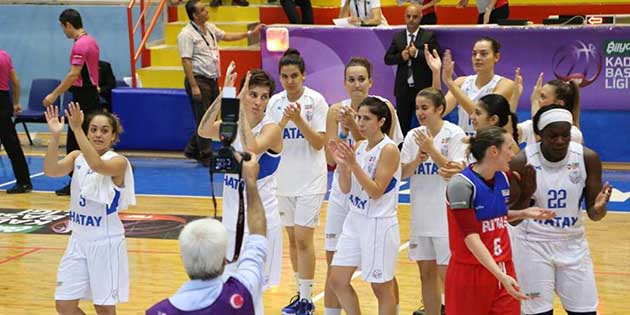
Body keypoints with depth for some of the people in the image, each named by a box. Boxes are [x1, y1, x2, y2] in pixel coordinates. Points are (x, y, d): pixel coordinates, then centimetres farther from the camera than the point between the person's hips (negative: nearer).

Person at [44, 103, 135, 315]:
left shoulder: (118, 162, -13)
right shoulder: (77, 157, 2)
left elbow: (97, 165, -35)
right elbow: (51, 171, -16)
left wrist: (76, 129, -41)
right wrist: (55, 136, -29)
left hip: (106, 242, -5)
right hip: (79, 239, 5)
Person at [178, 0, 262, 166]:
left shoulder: (210, 28, 11)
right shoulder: (187, 34, -14)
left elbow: (227, 36, 25)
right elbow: (186, 61, -18)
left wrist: (250, 33, 21)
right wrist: (194, 86, -22)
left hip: (212, 80, 9)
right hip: (198, 80, -9)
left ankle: (192, 150, 27)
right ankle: (206, 157, 7)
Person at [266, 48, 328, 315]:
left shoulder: (315, 100, -10)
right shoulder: (275, 102, 3)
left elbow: (319, 143, -11)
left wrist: (299, 119, -22)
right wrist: (284, 121, -18)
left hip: (310, 180, -5)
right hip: (285, 178, 5)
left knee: (303, 238, -8)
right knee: (292, 239, 11)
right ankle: (301, 294, 23)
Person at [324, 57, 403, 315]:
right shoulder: (336, 111, -1)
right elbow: (331, 159, -5)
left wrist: (353, 125, -25)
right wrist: (343, 128, -20)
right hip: (343, 189, 3)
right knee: (334, 260, 7)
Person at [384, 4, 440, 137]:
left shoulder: (429, 36, -1)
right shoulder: (397, 36, 10)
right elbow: (387, 59, 7)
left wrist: (417, 53, -19)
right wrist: (401, 56, -11)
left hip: (423, 88, -3)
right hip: (403, 88, 3)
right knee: (402, 124, 8)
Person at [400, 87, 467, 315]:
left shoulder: (454, 134, -8)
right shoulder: (413, 136, 5)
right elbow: (402, 172, 4)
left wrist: (432, 150, -22)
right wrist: (417, 160, -14)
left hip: (447, 217, -5)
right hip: (421, 217, 5)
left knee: (447, 275, -3)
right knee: (426, 274, 13)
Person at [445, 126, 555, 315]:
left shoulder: (503, 178, 3)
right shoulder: (462, 185, -18)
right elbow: (471, 237, -23)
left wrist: (524, 214, 4)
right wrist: (500, 275, -30)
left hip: (503, 270, 6)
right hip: (470, 273, -6)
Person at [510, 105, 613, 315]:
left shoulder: (588, 158, -10)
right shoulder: (522, 161, -16)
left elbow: (593, 214, -4)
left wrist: (598, 208, -28)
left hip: (573, 244, 3)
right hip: (533, 244, -3)